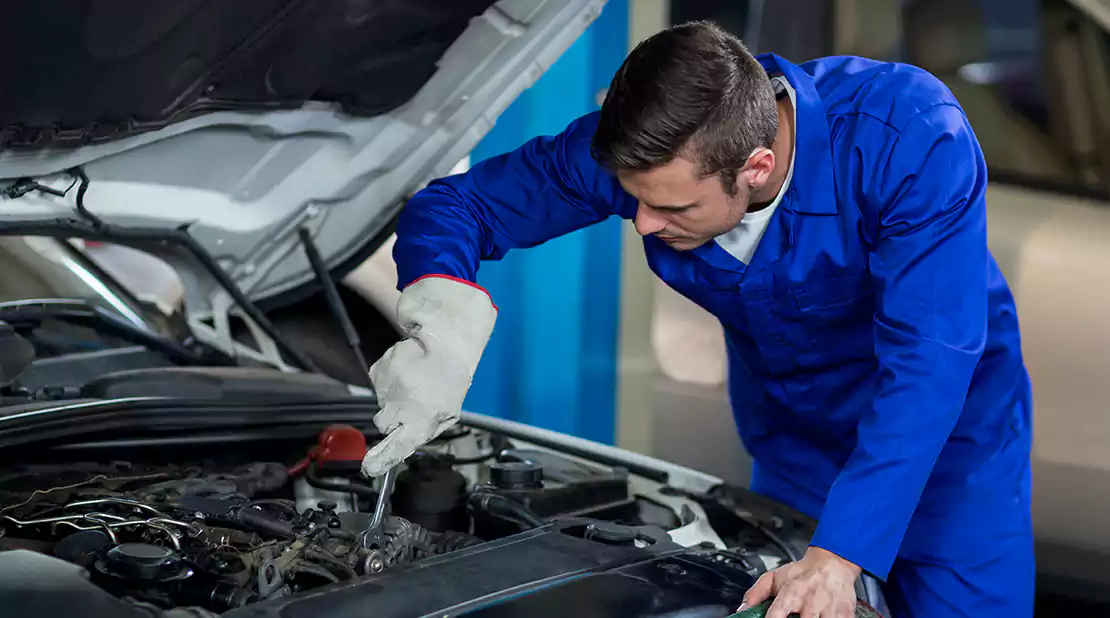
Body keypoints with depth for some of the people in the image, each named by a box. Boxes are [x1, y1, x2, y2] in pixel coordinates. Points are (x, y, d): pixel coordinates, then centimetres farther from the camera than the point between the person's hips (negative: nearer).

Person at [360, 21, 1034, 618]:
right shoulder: (637, 148, -25)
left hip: (945, 420, -3)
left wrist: (838, 556, -47)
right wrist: (446, 323, -39)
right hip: (791, 426, 3)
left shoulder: (914, 138, -36)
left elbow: (930, 362, -39)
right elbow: (454, 203, -15)